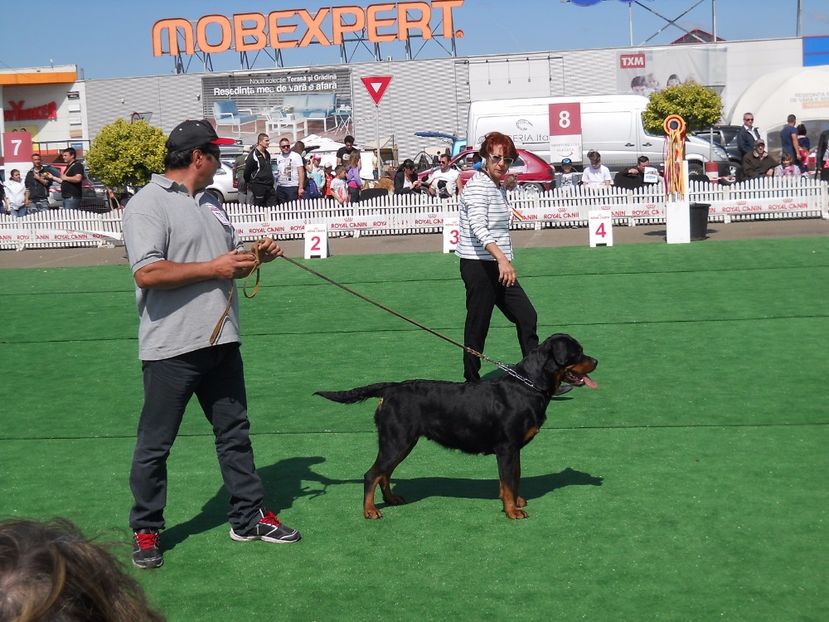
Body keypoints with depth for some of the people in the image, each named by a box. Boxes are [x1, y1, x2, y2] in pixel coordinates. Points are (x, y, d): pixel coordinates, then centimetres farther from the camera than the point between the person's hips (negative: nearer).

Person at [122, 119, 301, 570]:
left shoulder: (210, 203, 16)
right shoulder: (148, 205, -12)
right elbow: (146, 273, -23)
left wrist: (255, 257, 5)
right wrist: (213, 268, -19)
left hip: (220, 341, 8)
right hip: (171, 347, -8)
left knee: (234, 433, 15)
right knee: (155, 444, 3)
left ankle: (248, 517, 27)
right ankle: (145, 531, 16)